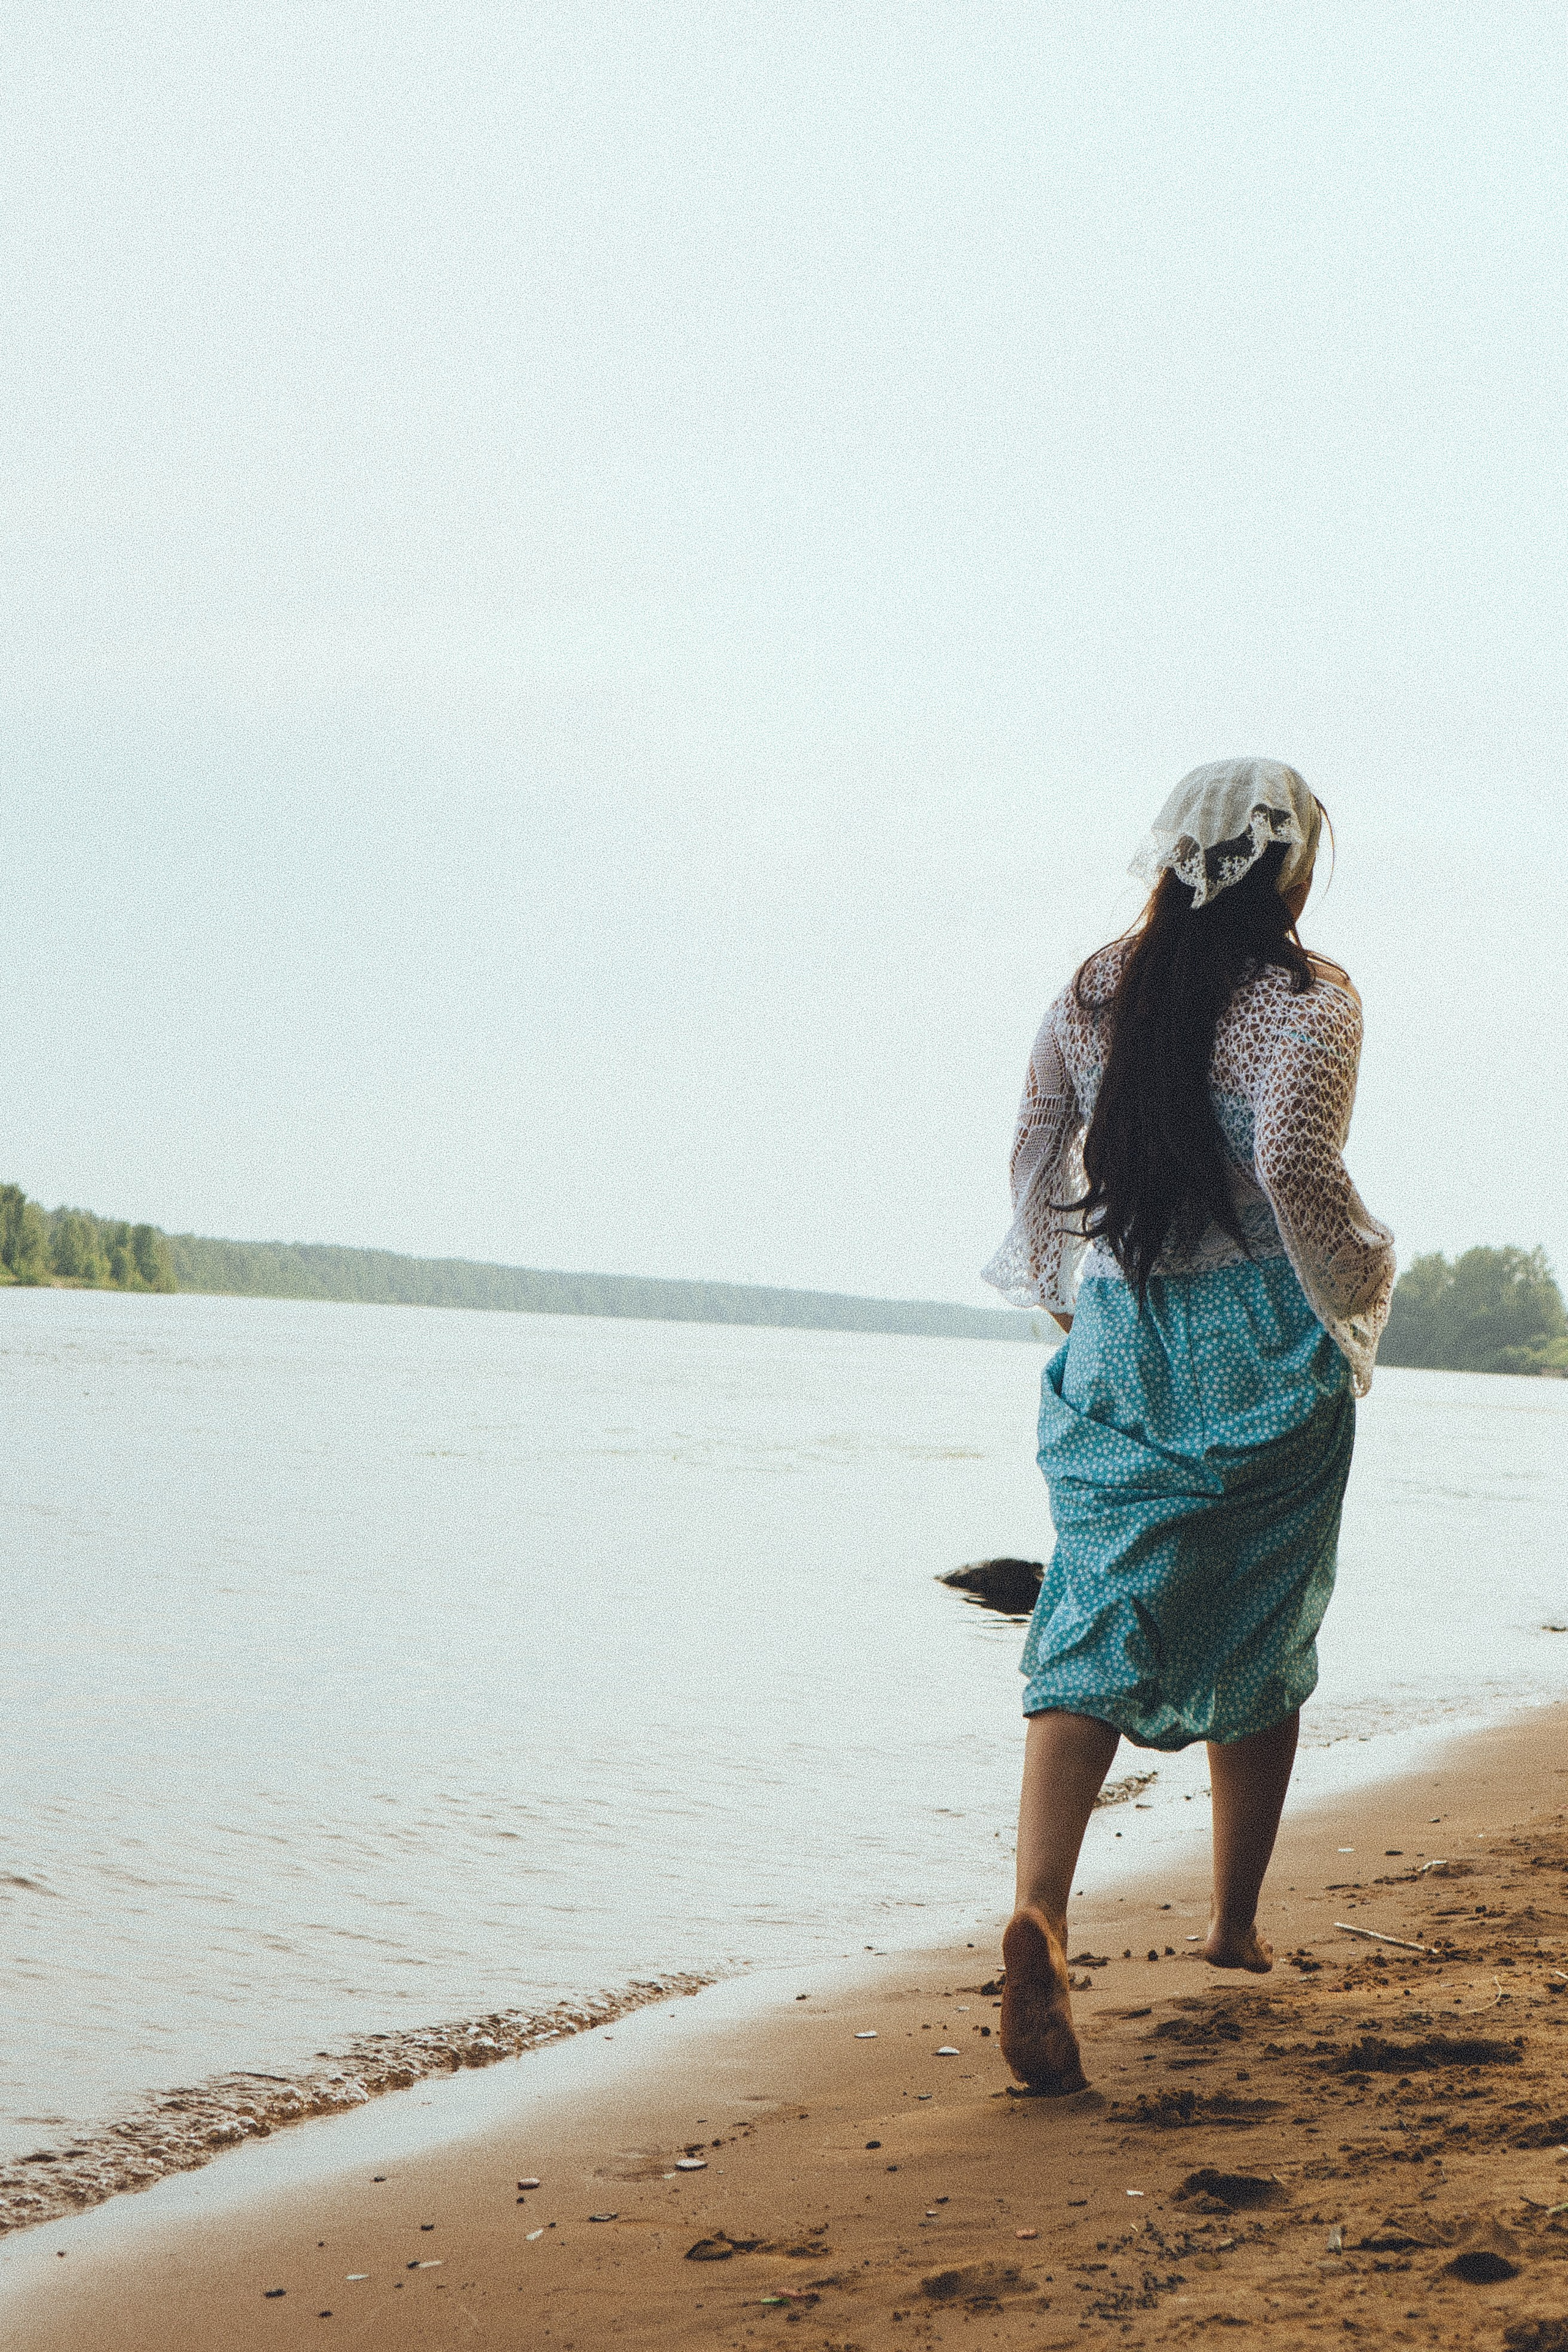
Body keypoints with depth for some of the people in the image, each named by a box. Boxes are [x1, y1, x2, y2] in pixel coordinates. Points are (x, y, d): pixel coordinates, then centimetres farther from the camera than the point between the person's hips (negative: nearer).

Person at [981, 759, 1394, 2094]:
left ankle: (1041, 1913, -25)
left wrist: (1060, 1294, 22)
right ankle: (1236, 1925, 23)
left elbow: (1035, 1153, 9)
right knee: (1263, 1635, 13)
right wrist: (1355, 1283, -4)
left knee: (1102, 1621, -3)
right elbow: (1294, 1167, -20)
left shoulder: (1095, 990, 8)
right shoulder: (1308, 996, -8)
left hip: (1119, 1337, 3)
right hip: (1264, 1346, -3)